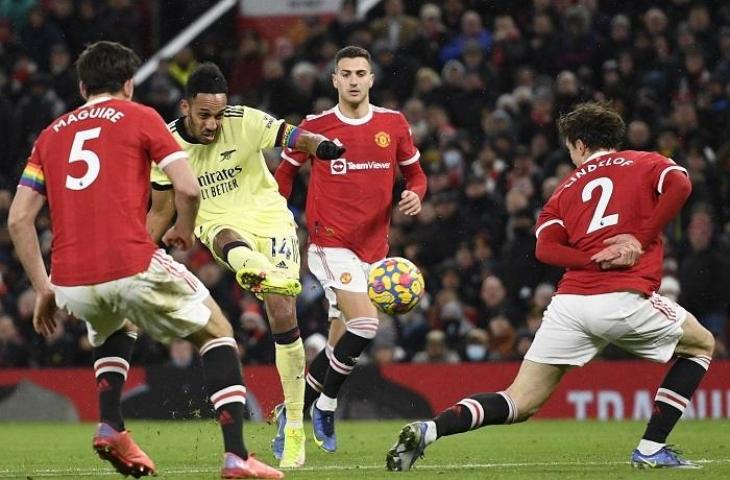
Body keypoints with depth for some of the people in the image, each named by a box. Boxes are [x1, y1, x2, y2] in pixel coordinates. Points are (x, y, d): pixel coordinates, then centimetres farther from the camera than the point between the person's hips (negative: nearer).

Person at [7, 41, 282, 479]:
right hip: (132, 267, -4)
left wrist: (44, 288, 19)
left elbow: (18, 219, 14)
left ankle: (111, 427, 16)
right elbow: (188, 188, -2)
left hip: (70, 284, 4)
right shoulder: (139, 117, 9)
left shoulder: (51, 134, 20)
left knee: (113, 326, 39)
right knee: (217, 331, 17)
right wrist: (184, 230, 18)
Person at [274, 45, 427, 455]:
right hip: (331, 243, -4)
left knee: (341, 340, 9)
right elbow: (285, 174, 12)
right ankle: (326, 406, -7)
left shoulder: (394, 124, 4)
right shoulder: (315, 127, -2)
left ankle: (292, 413, 28)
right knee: (365, 323, -23)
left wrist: (415, 195, -8)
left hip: (374, 248, 4)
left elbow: (415, 174, 14)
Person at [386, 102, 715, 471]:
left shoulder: (566, 188, 22)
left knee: (520, 403, 7)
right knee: (701, 345, 23)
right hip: (624, 298, -3)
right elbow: (679, 185, -9)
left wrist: (597, 260, -5)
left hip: (569, 302, 3)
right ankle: (651, 450, 14)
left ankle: (428, 430, -14)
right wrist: (643, 239, -3)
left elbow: (545, 248, 4)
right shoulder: (644, 164, 15)